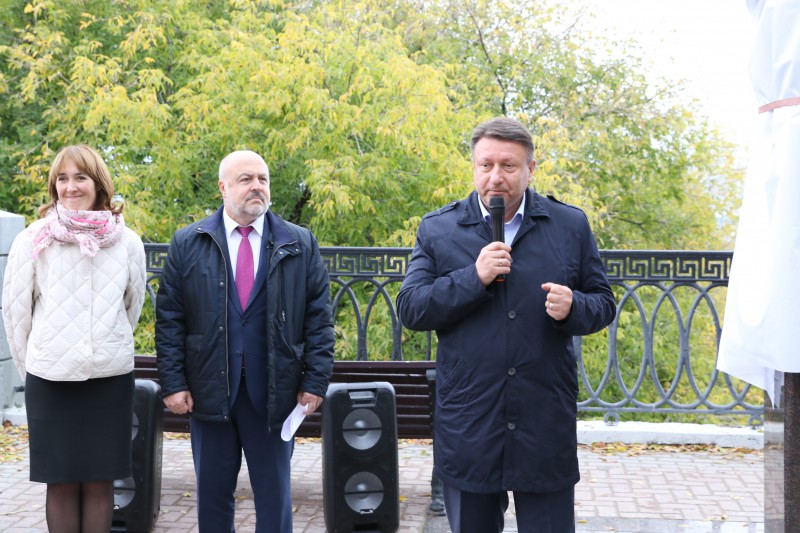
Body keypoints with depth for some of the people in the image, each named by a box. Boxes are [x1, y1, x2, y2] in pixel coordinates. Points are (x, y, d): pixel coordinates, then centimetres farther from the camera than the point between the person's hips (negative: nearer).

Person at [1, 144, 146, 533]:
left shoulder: (127, 242, 0)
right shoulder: (33, 241, -2)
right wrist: (31, 365, 9)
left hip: (111, 377, 1)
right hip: (50, 379, -1)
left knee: (100, 481, 6)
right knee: (61, 482, 6)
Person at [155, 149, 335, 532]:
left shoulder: (300, 245, 4)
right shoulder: (187, 244, 4)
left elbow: (319, 318, 3)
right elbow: (169, 319, 2)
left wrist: (316, 381, -4)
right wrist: (173, 383, -5)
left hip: (274, 395, 0)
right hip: (208, 392, 1)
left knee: (274, 497, 7)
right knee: (212, 495, 11)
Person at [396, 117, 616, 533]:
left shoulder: (570, 225, 4)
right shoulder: (437, 229, 3)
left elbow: (603, 304, 7)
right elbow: (410, 310, -4)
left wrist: (572, 307, -16)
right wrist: (474, 278, -16)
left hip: (547, 426, 0)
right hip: (467, 431, 1)